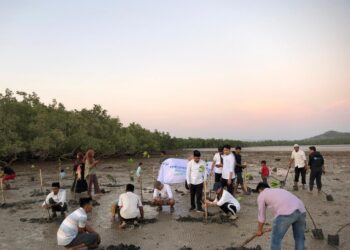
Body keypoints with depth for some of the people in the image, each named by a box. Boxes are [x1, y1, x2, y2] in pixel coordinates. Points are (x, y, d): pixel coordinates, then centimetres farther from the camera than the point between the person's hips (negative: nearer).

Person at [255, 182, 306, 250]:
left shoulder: (262, 195, 19)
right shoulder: (278, 190, 38)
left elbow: (262, 216, 22)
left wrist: (259, 230, 37)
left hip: (286, 213, -7)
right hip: (301, 210, 7)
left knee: (275, 240, 8)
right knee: (299, 238, 24)